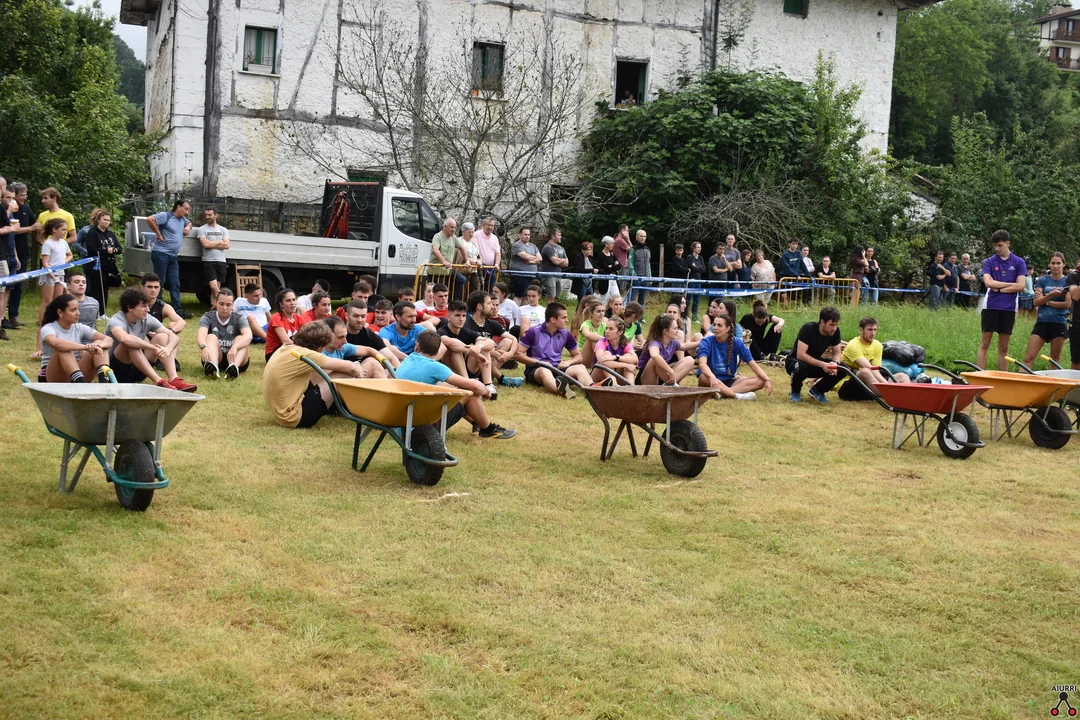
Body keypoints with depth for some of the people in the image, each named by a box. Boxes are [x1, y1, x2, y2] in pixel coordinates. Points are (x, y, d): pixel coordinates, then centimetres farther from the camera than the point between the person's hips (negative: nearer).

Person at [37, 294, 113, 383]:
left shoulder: (80, 328, 4)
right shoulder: (48, 329, -10)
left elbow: (109, 340, -8)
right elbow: (55, 343, -36)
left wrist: (99, 345, -32)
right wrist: (86, 347, -44)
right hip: (52, 379, -5)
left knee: (101, 345, -15)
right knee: (63, 349, -33)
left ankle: (104, 381, -39)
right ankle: (81, 382, -49)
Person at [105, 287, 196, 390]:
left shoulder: (147, 319, -1)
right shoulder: (115, 321, -19)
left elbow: (174, 336, -7)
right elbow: (124, 338, -43)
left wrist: (168, 349, -30)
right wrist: (154, 348, -41)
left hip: (137, 371, 6)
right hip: (116, 370, -6)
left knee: (162, 337, -9)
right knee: (130, 343, -33)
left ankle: (173, 379, -28)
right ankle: (159, 381, -40)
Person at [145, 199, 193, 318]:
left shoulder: (182, 219, 16)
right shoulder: (166, 216, -9)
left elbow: (189, 223, 38)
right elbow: (149, 219, -23)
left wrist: (188, 228, 14)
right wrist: (158, 234, -17)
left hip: (173, 256, 8)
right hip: (161, 253, -8)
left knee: (175, 284, 5)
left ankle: (177, 309, 5)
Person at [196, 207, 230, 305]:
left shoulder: (223, 230, 13)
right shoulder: (202, 229, 3)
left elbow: (226, 245, 1)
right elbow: (205, 244, -11)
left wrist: (212, 244, -6)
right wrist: (220, 242, 0)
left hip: (221, 261, 3)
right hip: (209, 261, -3)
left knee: (216, 288, 3)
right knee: (214, 287, -15)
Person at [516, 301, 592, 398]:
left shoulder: (565, 334, 8)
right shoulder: (533, 332, -5)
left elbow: (578, 356, 17)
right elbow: (518, 354, -8)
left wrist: (569, 362, -6)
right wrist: (538, 362, -16)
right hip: (535, 369, -4)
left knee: (580, 367, -23)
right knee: (544, 371, -40)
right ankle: (561, 390, -75)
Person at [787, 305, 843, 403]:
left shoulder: (835, 331, -11)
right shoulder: (808, 329, -28)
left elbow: (837, 353, -4)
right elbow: (800, 355, -33)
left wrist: (835, 363, -28)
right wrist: (822, 364, -39)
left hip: (815, 363, 6)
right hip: (796, 361, -5)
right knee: (801, 367, -42)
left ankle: (817, 390, 5)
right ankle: (795, 392, -8)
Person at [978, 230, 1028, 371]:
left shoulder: (1019, 262, 4)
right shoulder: (989, 262, 3)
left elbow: (1020, 285, -5)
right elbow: (988, 282, -11)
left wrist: (999, 288, -8)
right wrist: (1010, 284, -7)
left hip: (1008, 308, 1)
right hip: (991, 306, -1)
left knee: (1004, 347, 7)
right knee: (985, 343, -1)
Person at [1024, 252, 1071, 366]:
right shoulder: (1042, 281, 5)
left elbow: (1067, 304, -6)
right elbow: (1036, 302, -4)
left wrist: (1046, 301, -8)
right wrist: (1051, 295, -20)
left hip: (1059, 323, -1)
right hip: (1042, 322, 1)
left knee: (1055, 359, 8)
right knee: (1029, 357, -7)